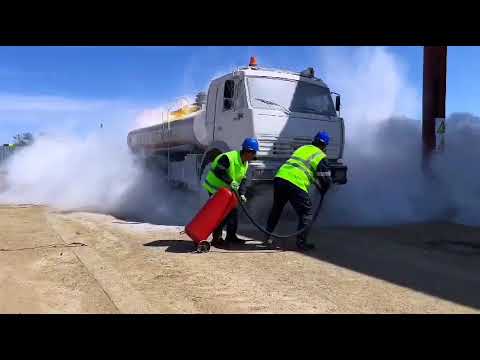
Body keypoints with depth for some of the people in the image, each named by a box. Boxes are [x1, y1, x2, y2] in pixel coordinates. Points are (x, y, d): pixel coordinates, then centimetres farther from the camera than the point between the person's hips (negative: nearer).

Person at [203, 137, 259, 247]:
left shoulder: (245, 164, 3)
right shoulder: (228, 158, -26)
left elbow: (242, 180, 3)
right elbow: (218, 172, -30)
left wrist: (242, 193, -10)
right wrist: (230, 181, -34)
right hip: (215, 188, -9)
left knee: (233, 211, 8)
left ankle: (231, 235, 19)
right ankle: (216, 238, -3)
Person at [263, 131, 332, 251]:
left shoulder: (303, 148, 25)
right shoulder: (321, 157, 7)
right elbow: (326, 180, 6)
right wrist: (323, 190, 27)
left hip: (280, 177, 6)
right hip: (296, 184, -6)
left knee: (276, 209, 21)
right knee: (306, 213, 9)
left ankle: (267, 238, 26)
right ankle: (301, 242, 8)